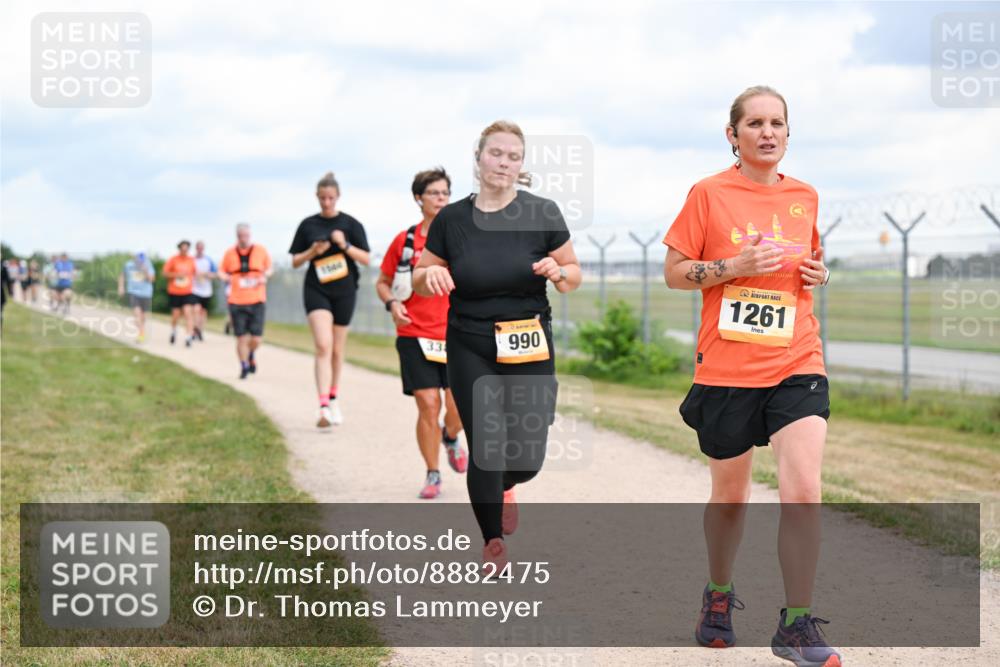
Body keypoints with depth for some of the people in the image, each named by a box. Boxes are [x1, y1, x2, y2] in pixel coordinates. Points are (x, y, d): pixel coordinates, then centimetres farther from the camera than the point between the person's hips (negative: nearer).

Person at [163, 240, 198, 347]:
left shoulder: (191, 260, 4)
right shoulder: (173, 260, -3)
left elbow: (195, 272, 17)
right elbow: (165, 273, -2)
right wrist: (177, 275, -15)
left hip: (188, 292, 1)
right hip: (175, 292, -1)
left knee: (188, 313, -14)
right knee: (176, 314, 8)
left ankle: (188, 337, -16)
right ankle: (173, 331, 38)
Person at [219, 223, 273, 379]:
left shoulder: (261, 251, 3)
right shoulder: (229, 253, 4)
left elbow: (269, 268, 16)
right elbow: (222, 271, 16)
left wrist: (265, 276, -5)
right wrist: (225, 277, -6)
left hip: (257, 301, 0)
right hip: (236, 302, 0)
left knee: (256, 339, -4)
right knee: (241, 338, 0)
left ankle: (251, 355, 30)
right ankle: (244, 365, 20)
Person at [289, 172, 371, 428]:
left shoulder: (350, 224, 2)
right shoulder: (308, 225, 5)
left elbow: (366, 259, -1)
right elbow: (295, 261, 8)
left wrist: (345, 245, -17)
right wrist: (312, 251, -11)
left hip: (344, 291, 1)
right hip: (316, 290, -1)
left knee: (337, 350, 11)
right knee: (323, 346, -17)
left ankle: (333, 399, 31)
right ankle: (324, 407, -25)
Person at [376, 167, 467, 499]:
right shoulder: (405, 240, 3)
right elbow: (383, 282, 14)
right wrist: (392, 304, -6)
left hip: (455, 335, 1)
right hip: (415, 335, -1)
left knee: (459, 403, -6)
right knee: (428, 404, -7)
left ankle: (451, 438, 30)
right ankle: (432, 476, 8)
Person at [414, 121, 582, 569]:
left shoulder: (543, 214, -4)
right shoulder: (451, 219, 0)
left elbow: (574, 276, 4)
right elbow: (420, 282, 9)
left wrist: (558, 272, -18)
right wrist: (430, 274, -14)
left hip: (529, 347, 0)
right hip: (470, 348, 0)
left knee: (528, 455, -3)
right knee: (485, 448, -6)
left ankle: (502, 485, 37)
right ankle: (493, 544, 16)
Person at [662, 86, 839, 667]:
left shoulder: (805, 198, 9)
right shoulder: (709, 193, -2)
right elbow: (674, 272, -1)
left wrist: (819, 274, 2)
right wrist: (736, 265, -15)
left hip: (797, 364, 2)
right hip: (727, 368, -2)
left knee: (804, 490, -14)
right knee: (730, 496, 11)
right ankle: (719, 594, 38)